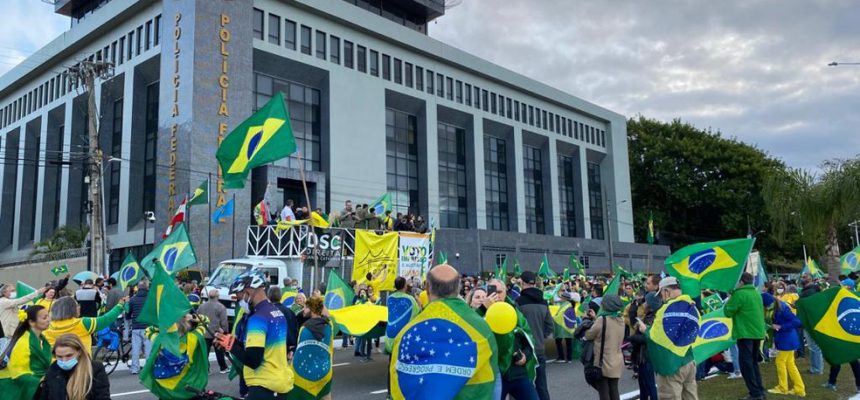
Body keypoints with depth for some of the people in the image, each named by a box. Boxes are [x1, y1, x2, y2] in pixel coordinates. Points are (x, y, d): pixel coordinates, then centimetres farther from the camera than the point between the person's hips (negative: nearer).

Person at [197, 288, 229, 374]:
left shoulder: (201, 306, 6)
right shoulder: (220, 307, -12)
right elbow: (224, 322, -13)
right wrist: (225, 331, -1)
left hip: (204, 334, 4)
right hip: (217, 333, -3)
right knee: (219, 352, 9)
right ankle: (223, 368, 20)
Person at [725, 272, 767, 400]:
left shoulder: (739, 294, -14)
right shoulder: (756, 293, 12)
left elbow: (728, 312, -12)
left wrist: (729, 300, 5)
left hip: (746, 333, -8)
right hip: (757, 332, 8)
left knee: (746, 363, -3)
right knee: (753, 362, 18)